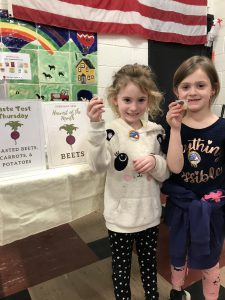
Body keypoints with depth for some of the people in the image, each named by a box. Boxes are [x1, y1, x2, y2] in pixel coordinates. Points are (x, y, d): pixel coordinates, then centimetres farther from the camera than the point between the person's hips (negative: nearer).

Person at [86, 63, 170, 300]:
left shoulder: (156, 131, -3)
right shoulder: (110, 131, -14)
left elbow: (166, 174, 2)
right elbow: (98, 166, -31)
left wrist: (155, 162, -20)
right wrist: (96, 126, -41)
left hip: (149, 213, 4)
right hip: (120, 215, -3)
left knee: (149, 262, 26)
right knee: (121, 266, 19)